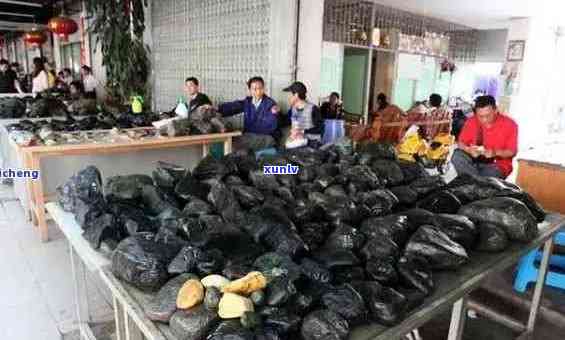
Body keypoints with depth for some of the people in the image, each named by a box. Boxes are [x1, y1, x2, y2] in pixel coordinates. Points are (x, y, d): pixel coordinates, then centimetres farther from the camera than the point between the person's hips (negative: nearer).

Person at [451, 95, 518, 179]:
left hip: (498, 165, -2)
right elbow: (461, 143, 1)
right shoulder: (471, 121, -5)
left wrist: (495, 153, -25)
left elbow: (512, 152, -6)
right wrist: (469, 150, -21)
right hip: (475, 160, 3)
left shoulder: (509, 124, -10)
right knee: (457, 155, -26)